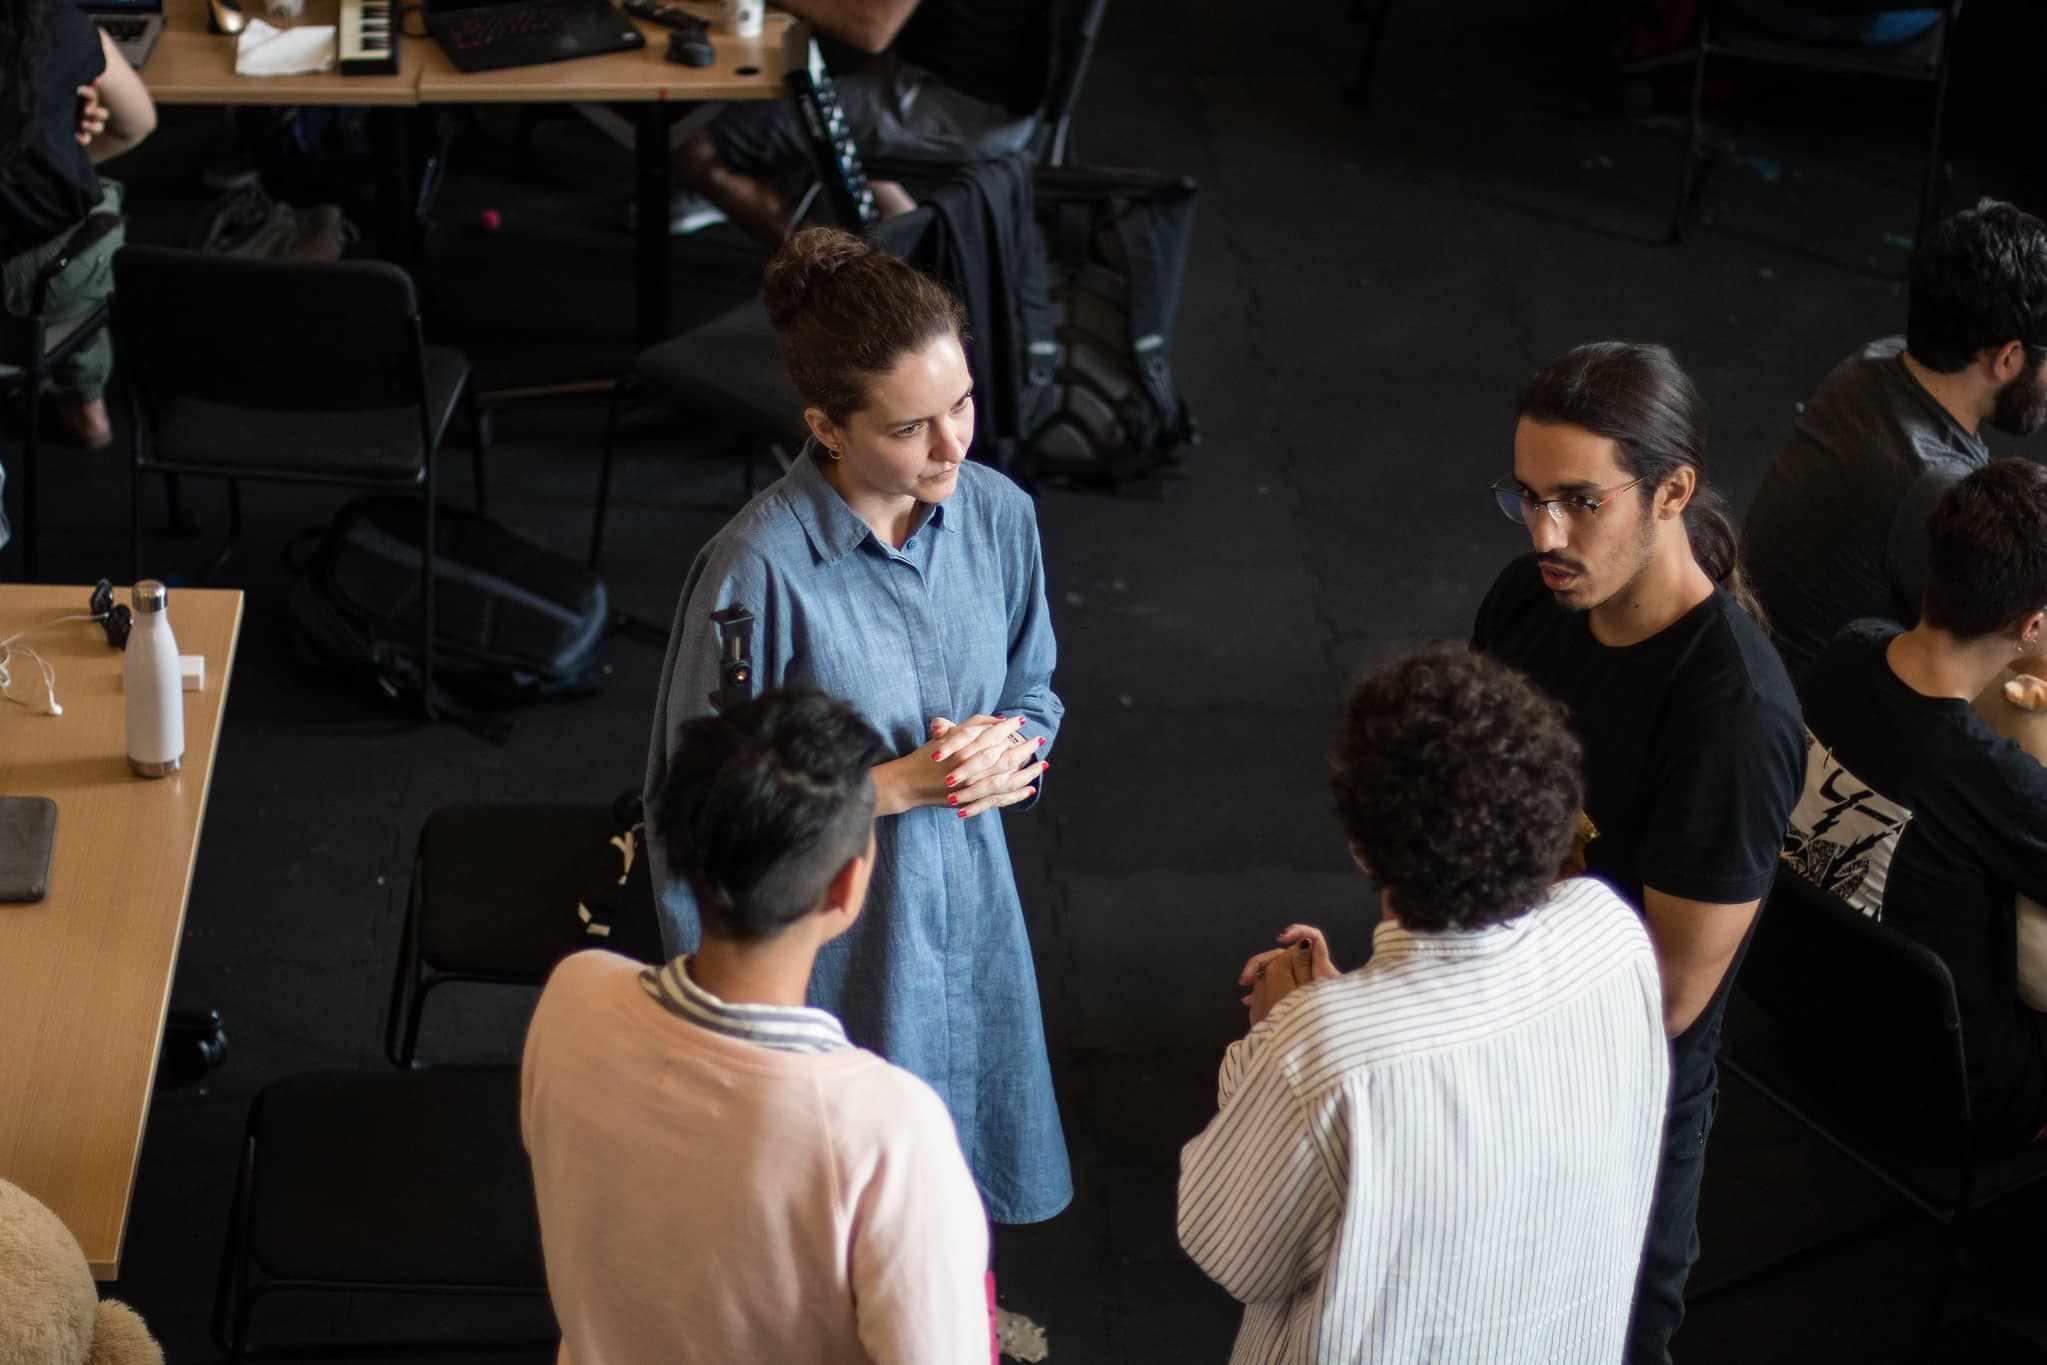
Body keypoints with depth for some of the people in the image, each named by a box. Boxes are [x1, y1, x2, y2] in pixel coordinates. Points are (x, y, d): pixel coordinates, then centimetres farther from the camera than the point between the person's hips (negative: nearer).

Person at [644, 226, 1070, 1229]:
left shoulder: (997, 515, -9)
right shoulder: (759, 570, -26)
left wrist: (1007, 749, -15)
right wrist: (899, 784, -22)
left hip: (966, 912, 5)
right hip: (828, 943, -5)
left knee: (965, 1176, 25)